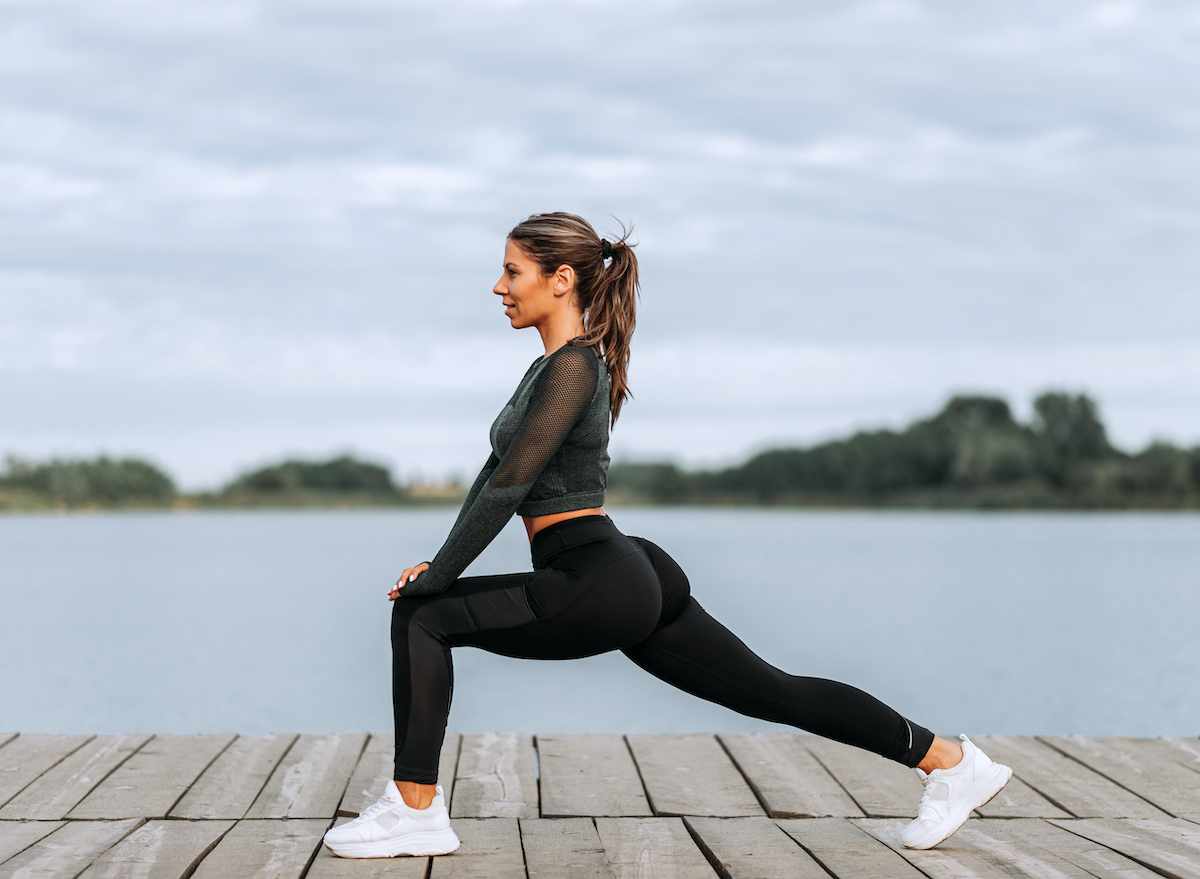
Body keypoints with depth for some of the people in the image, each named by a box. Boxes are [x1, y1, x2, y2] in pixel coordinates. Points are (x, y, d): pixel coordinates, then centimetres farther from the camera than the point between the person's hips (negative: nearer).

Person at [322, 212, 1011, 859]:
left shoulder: (574, 365, -13)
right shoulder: (560, 362, 17)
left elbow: (509, 488, -16)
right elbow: (497, 472, 21)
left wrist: (434, 579, -10)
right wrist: (440, 563, 14)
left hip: (595, 588, -10)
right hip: (638, 579, 10)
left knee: (422, 617, -7)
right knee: (774, 693, 13)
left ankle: (414, 811, -4)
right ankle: (951, 762, 18)